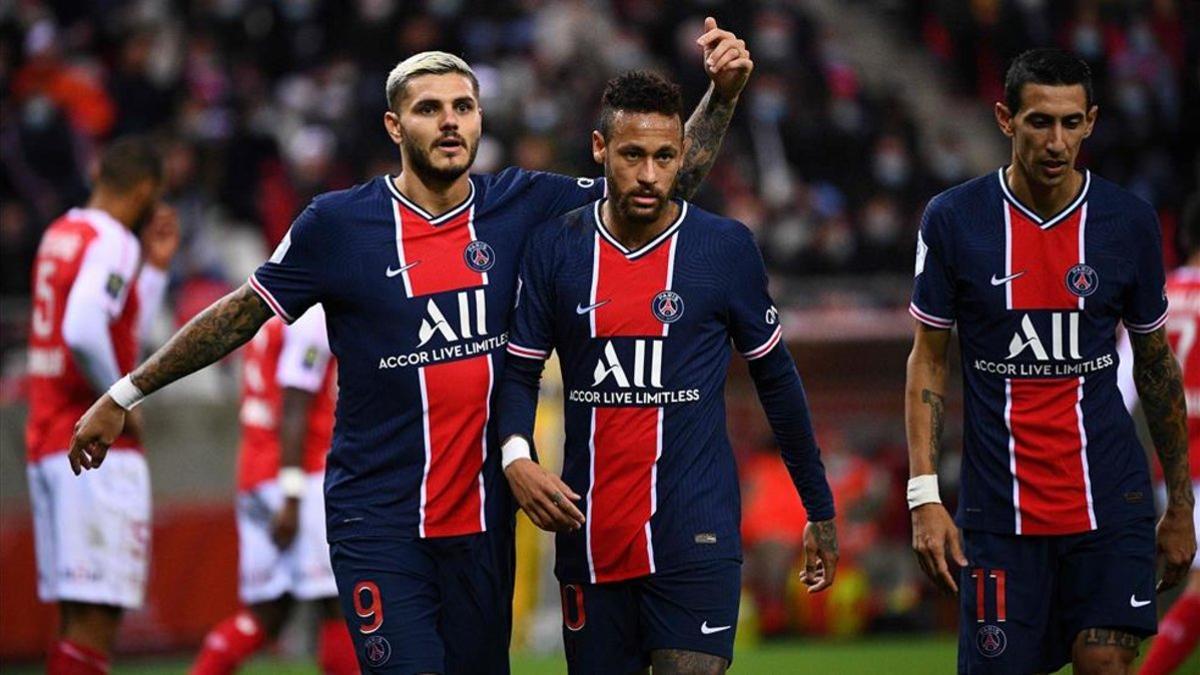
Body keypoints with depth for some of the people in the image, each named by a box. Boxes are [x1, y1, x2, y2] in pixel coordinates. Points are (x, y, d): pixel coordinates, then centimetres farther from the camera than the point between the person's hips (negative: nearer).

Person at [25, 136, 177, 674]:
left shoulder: (59, 235, 17)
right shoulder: (112, 244, -11)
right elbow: (84, 333, -26)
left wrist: (155, 267, 23)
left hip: (45, 447, 9)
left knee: (76, 615, 11)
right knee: (95, 616, -11)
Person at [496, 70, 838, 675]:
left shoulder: (726, 248, -1)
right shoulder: (555, 247, 3)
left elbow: (776, 378, 8)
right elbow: (519, 370, 7)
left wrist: (820, 510, 10)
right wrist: (516, 457, -14)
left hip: (696, 537, -2)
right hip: (590, 537, 2)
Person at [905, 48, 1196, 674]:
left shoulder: (1130, 222, 1)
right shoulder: (953, 219, -3)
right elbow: (927, 360, 3)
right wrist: (924, 495, -6)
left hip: (1109, 502, 1)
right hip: (999, 511, -1)